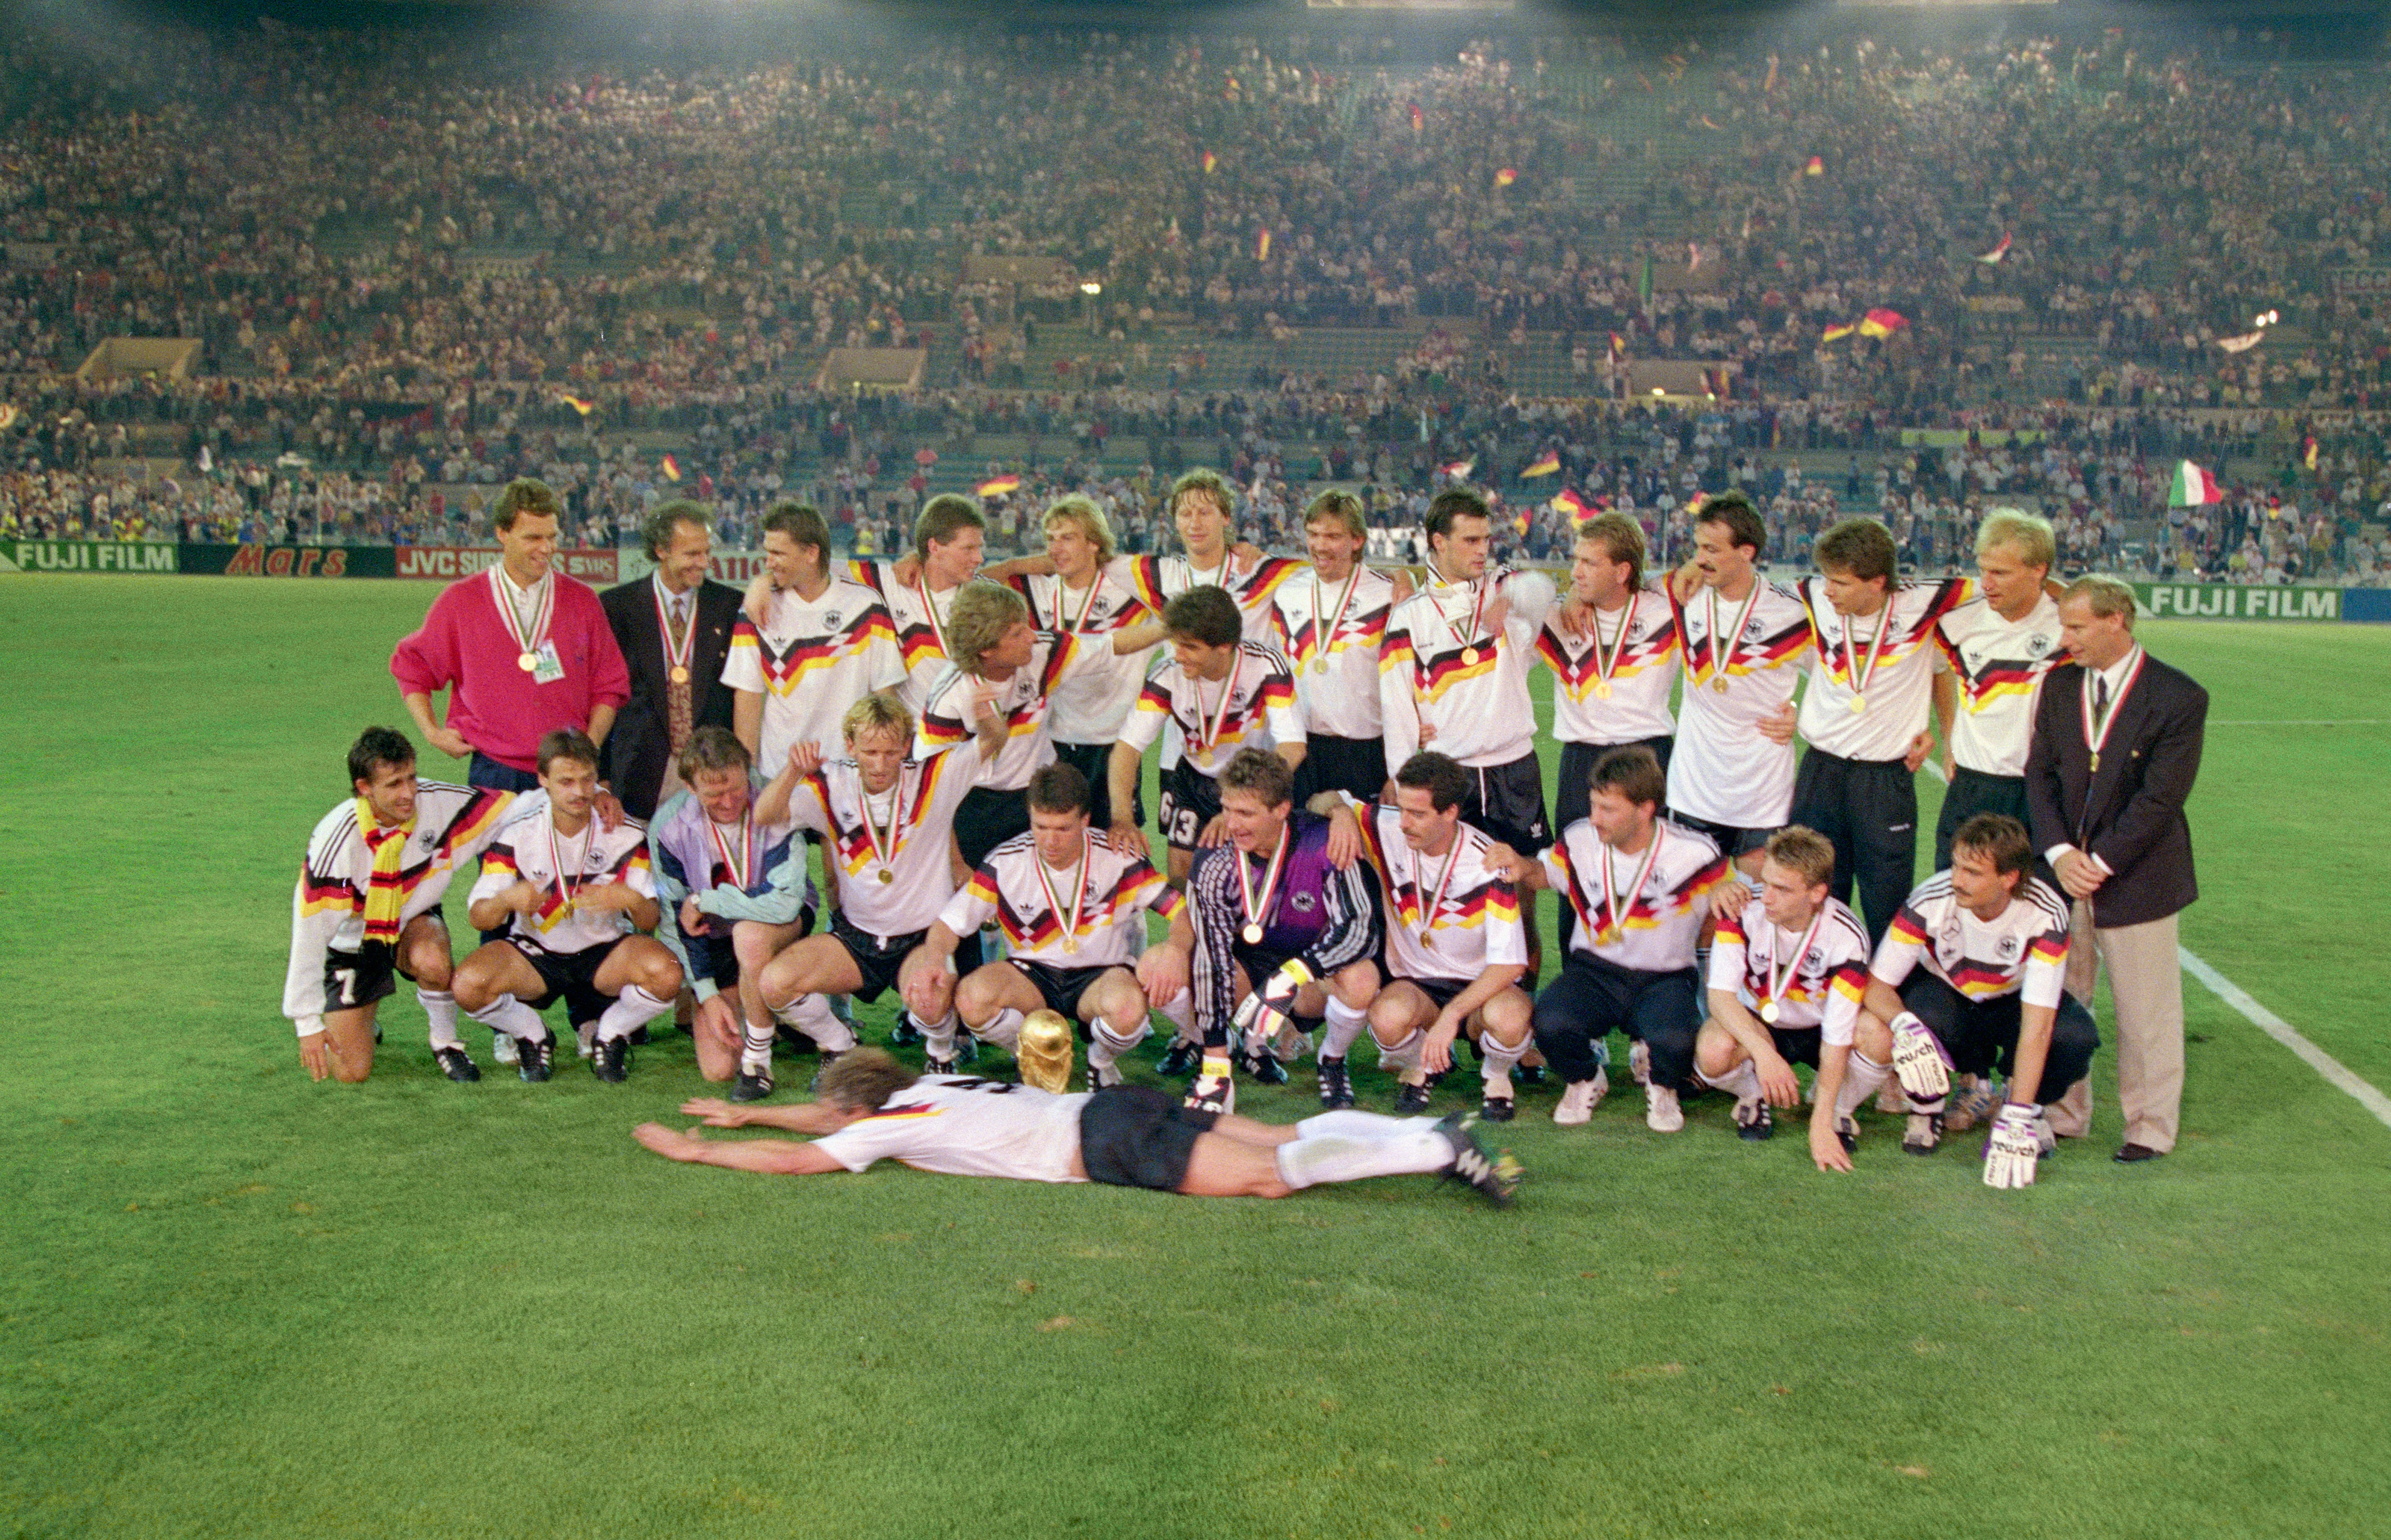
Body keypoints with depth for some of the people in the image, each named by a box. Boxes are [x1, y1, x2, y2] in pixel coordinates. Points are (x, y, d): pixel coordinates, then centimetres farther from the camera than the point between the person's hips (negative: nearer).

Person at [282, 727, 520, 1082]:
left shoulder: (439, 803, -23)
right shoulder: (335, 841, -29)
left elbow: (512, 807, -11)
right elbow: (309, 933, -23)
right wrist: (307, 1023, -20)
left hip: (413, 924, 1)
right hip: (352, 943, -1)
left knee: (432, 960, -36)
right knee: (351, 1072, -7)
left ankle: (446, 1042, -8)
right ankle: (356, 1021, 28)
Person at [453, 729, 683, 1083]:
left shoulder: (627, 835, -6)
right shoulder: (516, 834, -8)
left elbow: (651, 920, -6)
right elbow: (479, 918, -10)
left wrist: (631, 900, -31)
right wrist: (507, 899, -34)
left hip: (605, 952, 0)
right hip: (535, 952, 0)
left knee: (666, 973, -31)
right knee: (469, 983, -30)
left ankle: (608, 1037, 3)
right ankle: (534, 1038, 4)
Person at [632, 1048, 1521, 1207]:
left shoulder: (891, 1125, -2)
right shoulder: (922, 1089, 20)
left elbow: (797, 1161, -4)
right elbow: (830, 1116, 37)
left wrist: (697, 1150, 8)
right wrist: (746, 1114, 40)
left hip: (1106, 1143, -8)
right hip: (1112, 1115, 8)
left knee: (1275, 1176, -18)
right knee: (1294, 1140, 4)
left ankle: (1438, 1151, -24)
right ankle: (1434, 1135, -3)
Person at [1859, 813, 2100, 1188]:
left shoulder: (2046, 915, -30)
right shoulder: (1929, 901, -29)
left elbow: (2036, 1025, -35)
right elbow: (1876, 986, -25)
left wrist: (2016, 1119, -41)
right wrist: (1905, 1027, -48)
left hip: (2011, 1000, 1)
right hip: (1943, 993, 0)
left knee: (2076, 1037, -31)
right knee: (1925, 1019, -36)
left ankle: (2029, 1108, 2)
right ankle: (1926, 1108, -4)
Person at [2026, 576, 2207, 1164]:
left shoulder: (2179, 698, -10)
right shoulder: (2059, 685, 5)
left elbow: (2159, 799, -14)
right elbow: (2040, 774, 3)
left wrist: (2099, 862, -15)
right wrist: (2060, 852, -11)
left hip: (2136, 876, -4)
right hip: (2065, 873, 4)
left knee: (2145, 1010, 5)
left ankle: (2150, 1128, 20)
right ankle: (2061, 1112, 23)